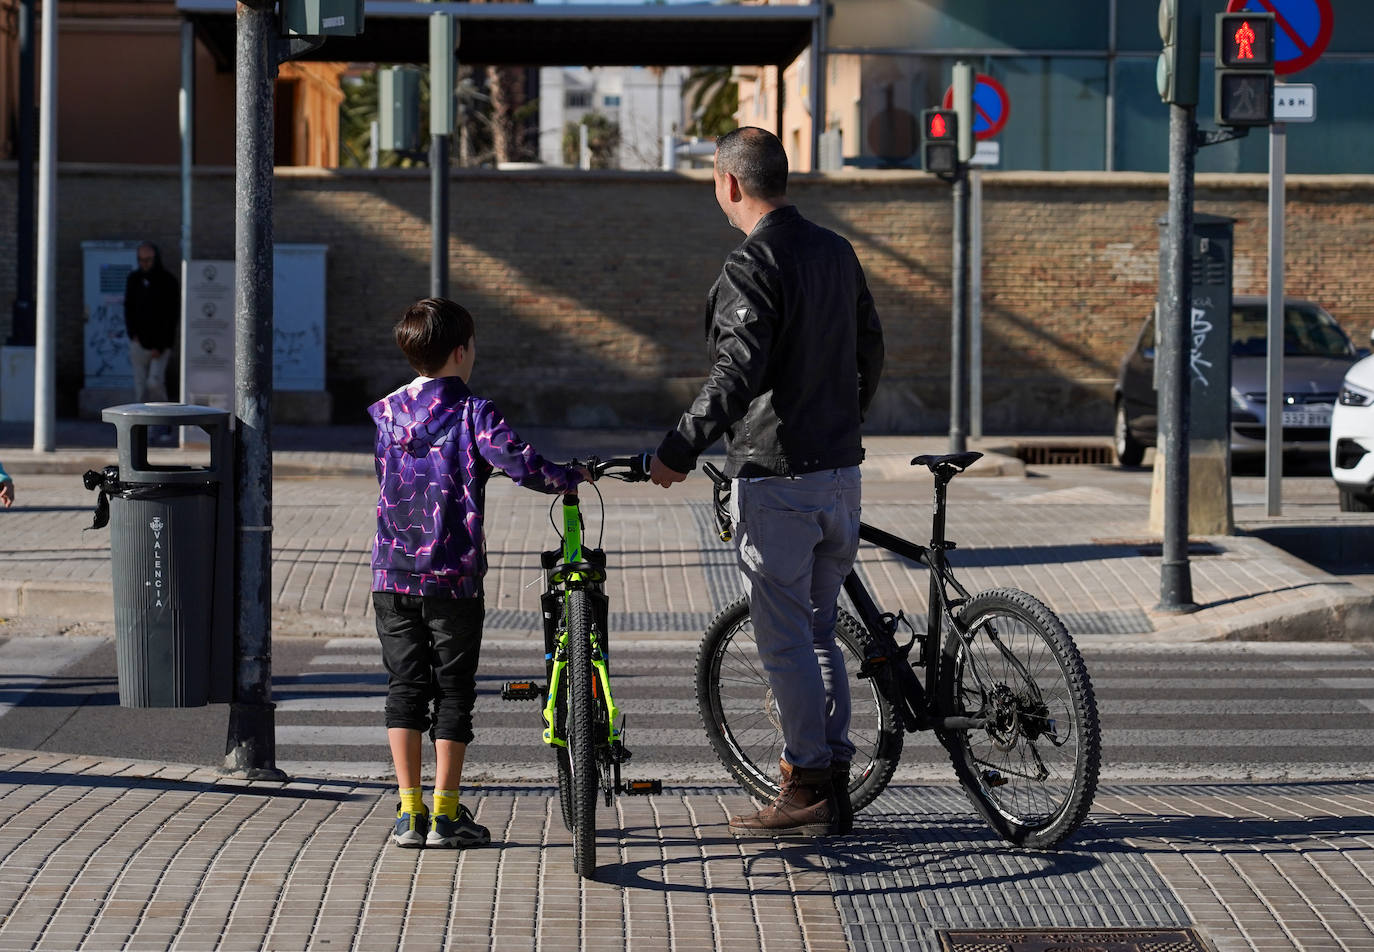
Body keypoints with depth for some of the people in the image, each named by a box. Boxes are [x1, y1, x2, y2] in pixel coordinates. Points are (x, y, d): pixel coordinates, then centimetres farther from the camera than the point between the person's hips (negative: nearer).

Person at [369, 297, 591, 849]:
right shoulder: (472, 413, -8)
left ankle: (409, 812, 8)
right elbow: (524, 466, -18)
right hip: (453, 576, -4)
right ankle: (446, 814, 6)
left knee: (404, 688, 9)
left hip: (392, 573, 4)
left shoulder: (387, 414, 8)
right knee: (453, 691, 5)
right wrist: (573, 477, -2)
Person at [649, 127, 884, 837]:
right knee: (818, 631, 15)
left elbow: (738, 372, -25)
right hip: (840, 470, 8)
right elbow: (870, 349, 20)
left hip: (775, 478, -8)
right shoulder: (836, 252, 11)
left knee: (784, 639, -1)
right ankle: (835, 785, 18)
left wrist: (680, 449, -23)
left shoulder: (752, 266, -15)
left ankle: (807, 789, 2)